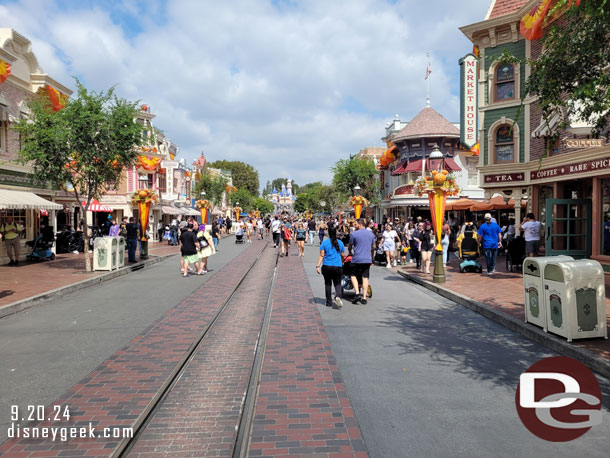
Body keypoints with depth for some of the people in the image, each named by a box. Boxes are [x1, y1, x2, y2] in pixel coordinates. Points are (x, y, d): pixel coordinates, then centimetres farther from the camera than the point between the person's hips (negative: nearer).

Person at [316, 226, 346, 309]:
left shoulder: (324, 242, -1)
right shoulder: (340, 243, 4)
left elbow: (321, 255, -6)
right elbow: (343, 255, 12)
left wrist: (318, 266, -5)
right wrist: (341, 262, 32)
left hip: (326, 266, 0)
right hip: (338, 266, 1)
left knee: (327, 284, 11)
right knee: (337, 283, 7)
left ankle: (329, 302, 16)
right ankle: (338, 296, -22)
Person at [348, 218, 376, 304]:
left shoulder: (353, 234, -7)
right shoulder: (371, 234, 9)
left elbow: (350, 246, 4)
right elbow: (373, 247, 20)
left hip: (357, 259, -4)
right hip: (368, 259, 4)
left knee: (354, 276, 10)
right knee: (365, 278, 6)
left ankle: (357, 293, -5)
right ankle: (364, 297, 7)